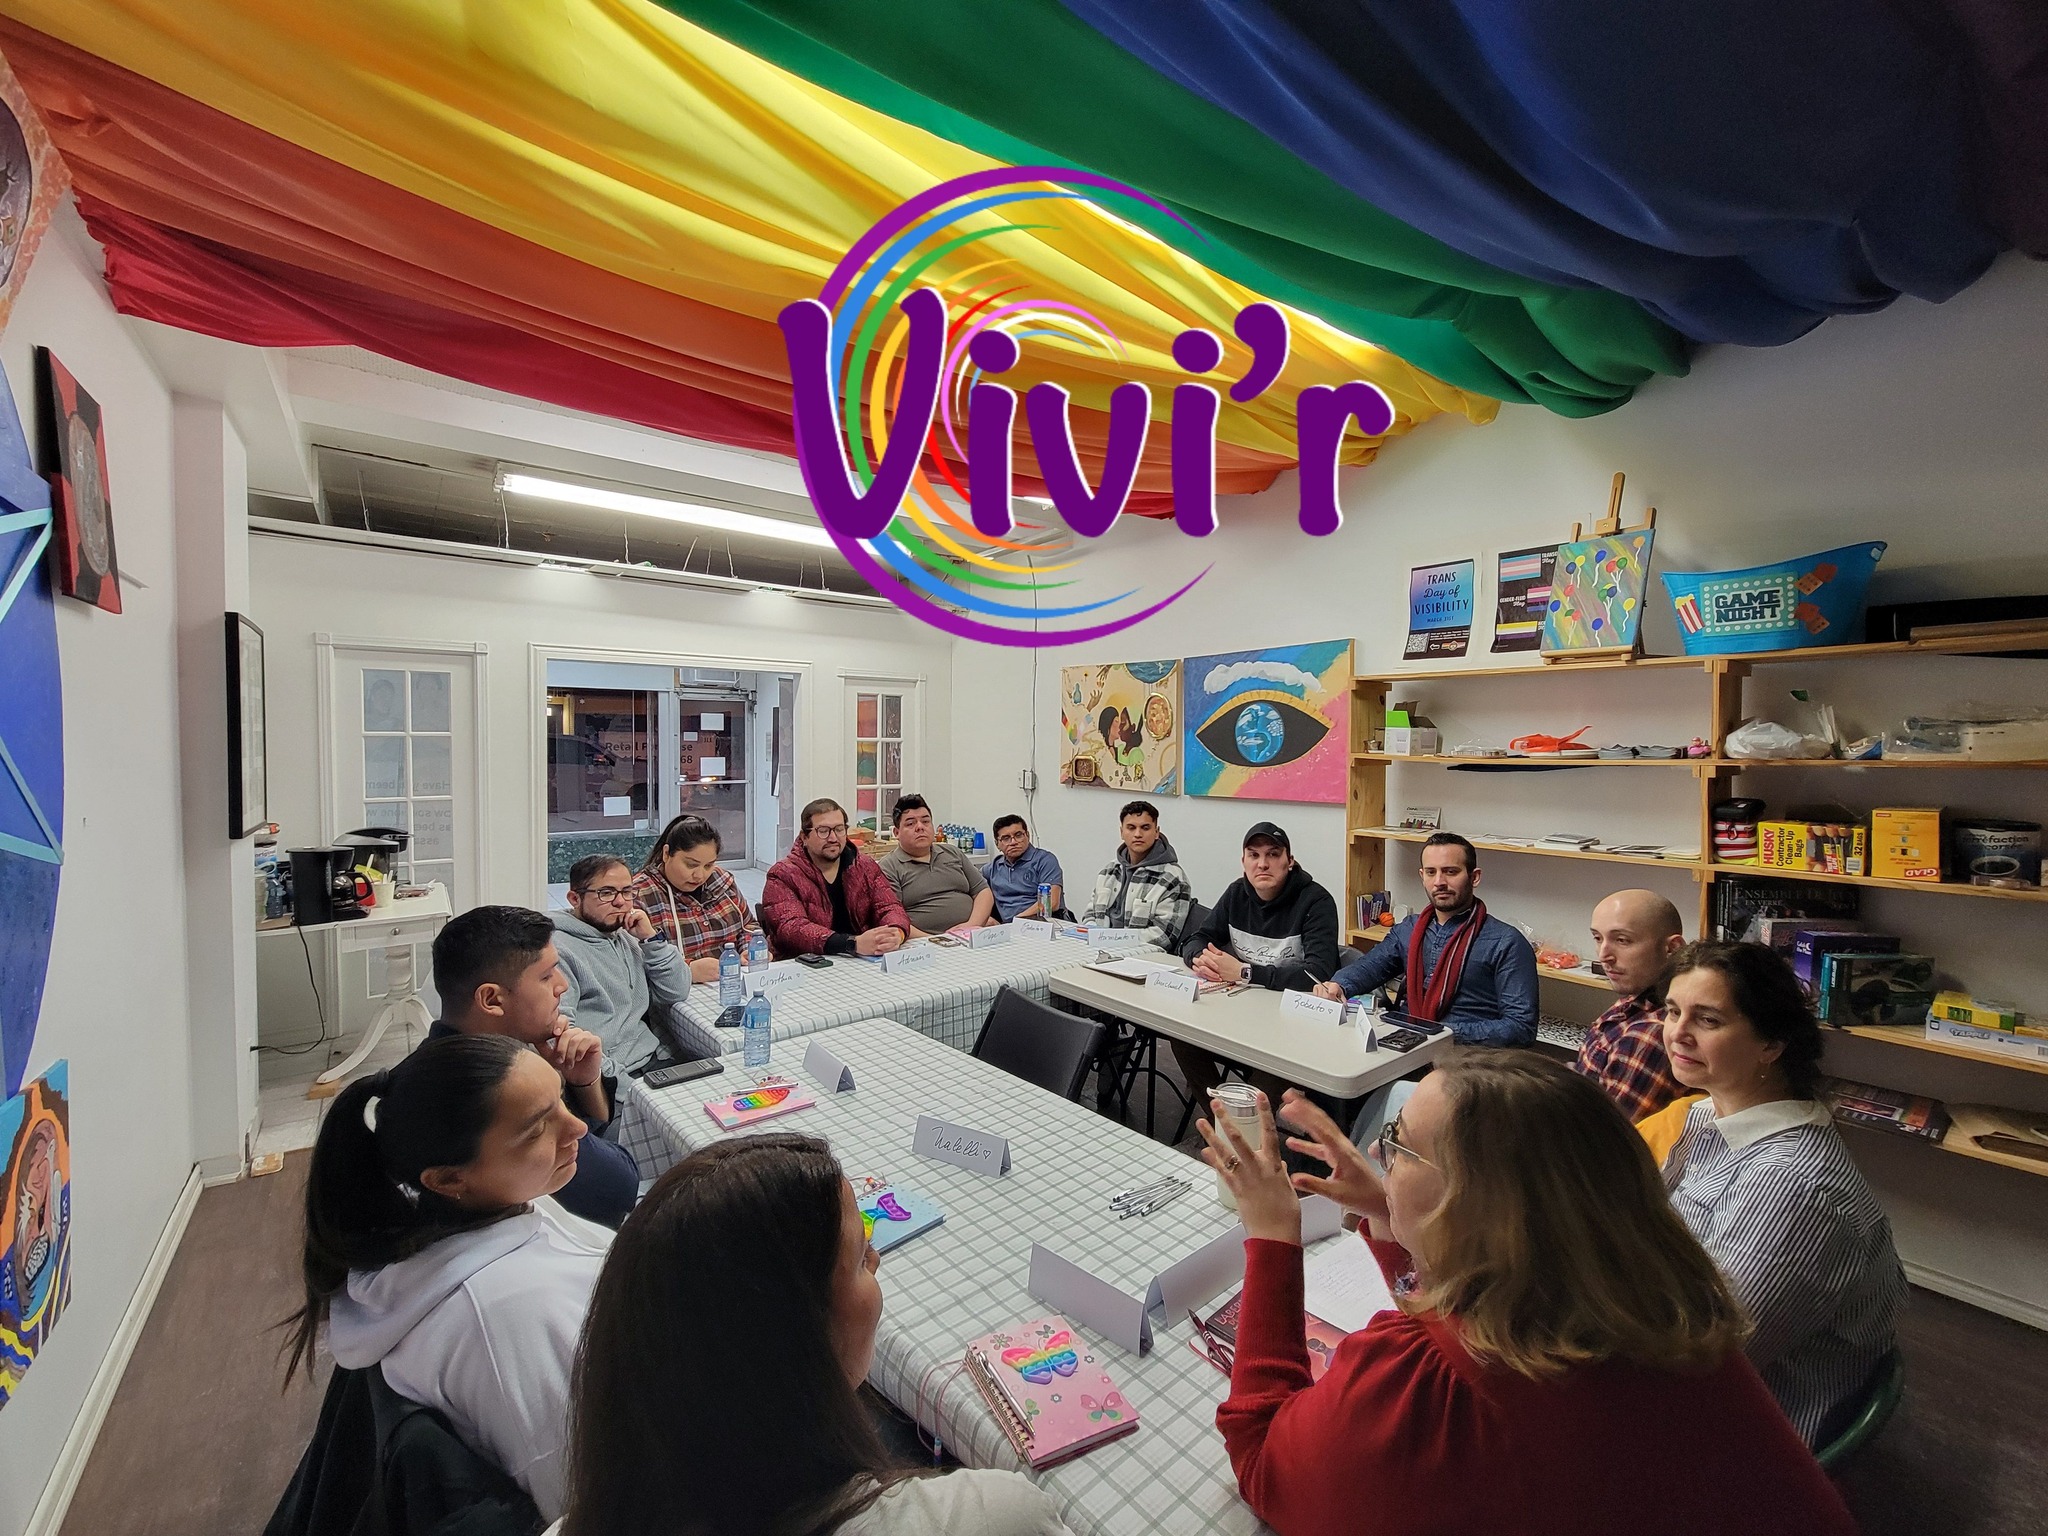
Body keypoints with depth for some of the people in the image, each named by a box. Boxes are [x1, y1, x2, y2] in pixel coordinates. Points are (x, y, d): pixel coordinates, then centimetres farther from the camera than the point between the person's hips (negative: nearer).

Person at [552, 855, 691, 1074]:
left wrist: (651, 937, 1)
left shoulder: (625, 937, 16)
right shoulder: (558, 951, -9)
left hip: (653, 1057, 8)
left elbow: (676, 994, 11)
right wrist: (613, 1076, -24)